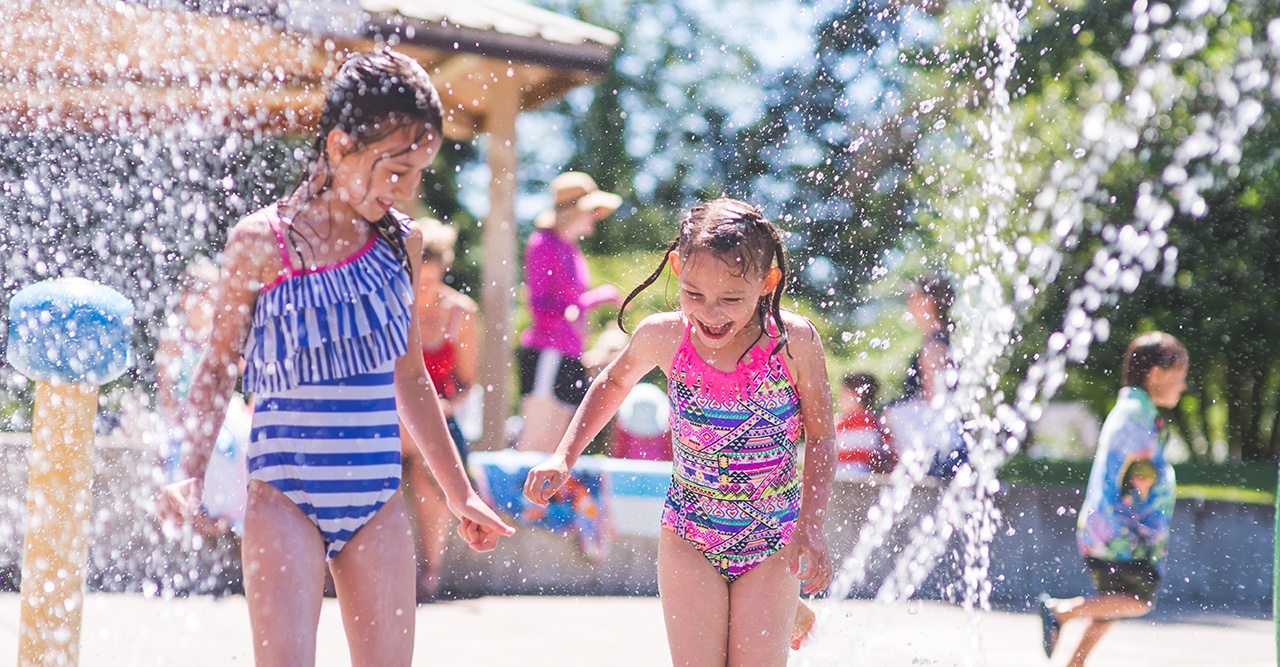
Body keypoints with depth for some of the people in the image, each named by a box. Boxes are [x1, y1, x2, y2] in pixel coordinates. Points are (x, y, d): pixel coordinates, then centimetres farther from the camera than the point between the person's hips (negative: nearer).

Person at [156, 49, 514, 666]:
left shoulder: (402, 243, 7)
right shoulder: (261, 242, -5)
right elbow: (218, 366, 3)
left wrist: (459, 494, 22)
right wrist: (192, 475, -9)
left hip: (378, 501, 4)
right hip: (285, 493, -4)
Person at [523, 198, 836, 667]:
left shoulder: (794, 341, -15)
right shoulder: (664, 338, -11)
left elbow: (820, 436, -3)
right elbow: (615, 383, 12)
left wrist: (812, 528, -10)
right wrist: (563, 457, 5)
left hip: (772, 542, -1)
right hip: (689, 539, 1)